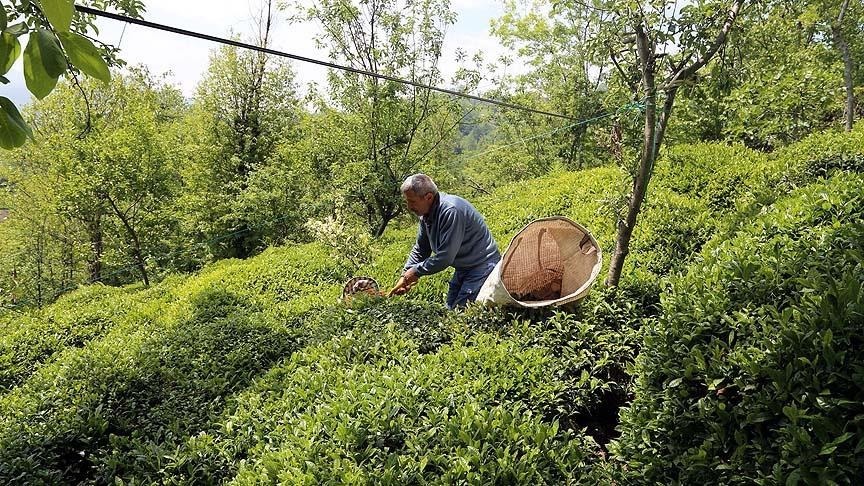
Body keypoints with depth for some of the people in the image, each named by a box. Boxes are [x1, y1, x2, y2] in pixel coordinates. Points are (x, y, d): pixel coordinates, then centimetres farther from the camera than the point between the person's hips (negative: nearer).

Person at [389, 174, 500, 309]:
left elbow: (445, 257, -28)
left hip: (482, 266, -9)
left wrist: (416, 271, -16)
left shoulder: (451, 211, -27)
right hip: (463, 268, 9)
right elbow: (420, 250, 13)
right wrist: (405, 276, 4)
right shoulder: (426, 213, 2)